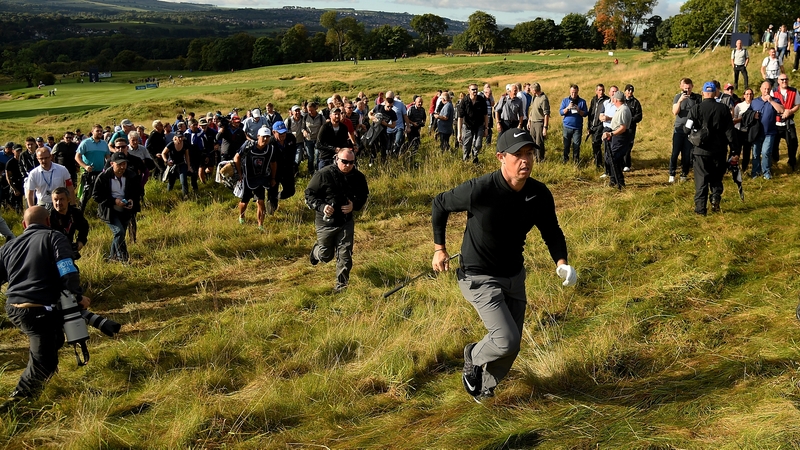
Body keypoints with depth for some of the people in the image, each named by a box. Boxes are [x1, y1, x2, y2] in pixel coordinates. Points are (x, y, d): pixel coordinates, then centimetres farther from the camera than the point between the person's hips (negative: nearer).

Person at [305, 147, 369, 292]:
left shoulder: (358, 177, -5)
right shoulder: (323, 175, -18)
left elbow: (363, 195, 10)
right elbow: (309, 194, -11)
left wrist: (354, 205, -11)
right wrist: (321, 207, -26)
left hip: (346, 222, 2)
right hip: (326, 222, -2)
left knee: (345, 256, 0)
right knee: (326, 256, 14)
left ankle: (341, 284, 18)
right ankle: (316, 251, 51)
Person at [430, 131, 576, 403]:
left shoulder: (540, 194, -11)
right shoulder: (479, 190, -26)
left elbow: (552, 232, 5)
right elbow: (440, 204, -9)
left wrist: (561, 262, -15)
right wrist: (439, 248, -3)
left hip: (514, 277, 6)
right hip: (480, 278, -6)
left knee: (510, 347, 13)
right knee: (506, 342, -17)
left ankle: (483, 387, 40)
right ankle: (474, 357, 17)